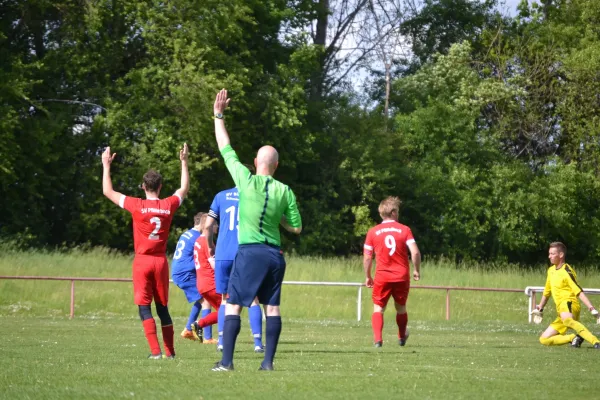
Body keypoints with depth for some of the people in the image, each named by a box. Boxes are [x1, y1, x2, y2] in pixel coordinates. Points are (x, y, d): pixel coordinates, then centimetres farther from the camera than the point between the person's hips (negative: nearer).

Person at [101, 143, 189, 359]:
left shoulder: (137, 205, -9)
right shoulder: (169, 205, -1)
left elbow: (108, 191, 1)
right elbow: (184, 188, 21)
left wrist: (106, 165, 10)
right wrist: (184, 162, 29)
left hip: (142, 260, -3)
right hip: (161, 261, 3)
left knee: (144, 307, -3)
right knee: (162, 307, 11)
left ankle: (156, 350, -13)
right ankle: (170, 351, 11)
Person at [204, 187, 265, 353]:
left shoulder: (221, 196, 9)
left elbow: (208, 226, 6)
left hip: (223, 255, 1)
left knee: (225, 298, 12)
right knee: (253, 298, 5)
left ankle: (222, 340, 3)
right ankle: (258, 342, -4)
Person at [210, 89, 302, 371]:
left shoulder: (247, 182, -5)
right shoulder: (285, 192, 3)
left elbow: (226, 150, 3)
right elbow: (296, 227, 8)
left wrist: (218, 116, 9)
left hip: (250, 252, -4)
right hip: (275, 255, 4)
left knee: (233, 305, -2)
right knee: (272, 307, 8)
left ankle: (226, 361, -8)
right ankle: (268, 360, 5)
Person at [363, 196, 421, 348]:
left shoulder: (373, 232, 0)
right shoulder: (405, 230, -2)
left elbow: (367, 257, 0)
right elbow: (415, 252, -11)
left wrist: (368, 277, 12)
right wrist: (416, 270, 5)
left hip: (382, 277, -1)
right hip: (402, 276, 1)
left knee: (378, 308, 3)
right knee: (401, 307, 20)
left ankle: (378, 339, -17)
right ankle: (402, 338, 37)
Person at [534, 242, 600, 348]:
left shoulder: (566, 272, -9)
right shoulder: (551, 271, 16)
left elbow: (579, 292, -18)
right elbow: (547, 291, 32)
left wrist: (591, 308, -28)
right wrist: (540, 307, 37)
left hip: (569, 303, -9)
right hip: (561, 310, 9)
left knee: (566, 319, -46)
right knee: (544, 339, 4)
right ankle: (574, 338, 0)